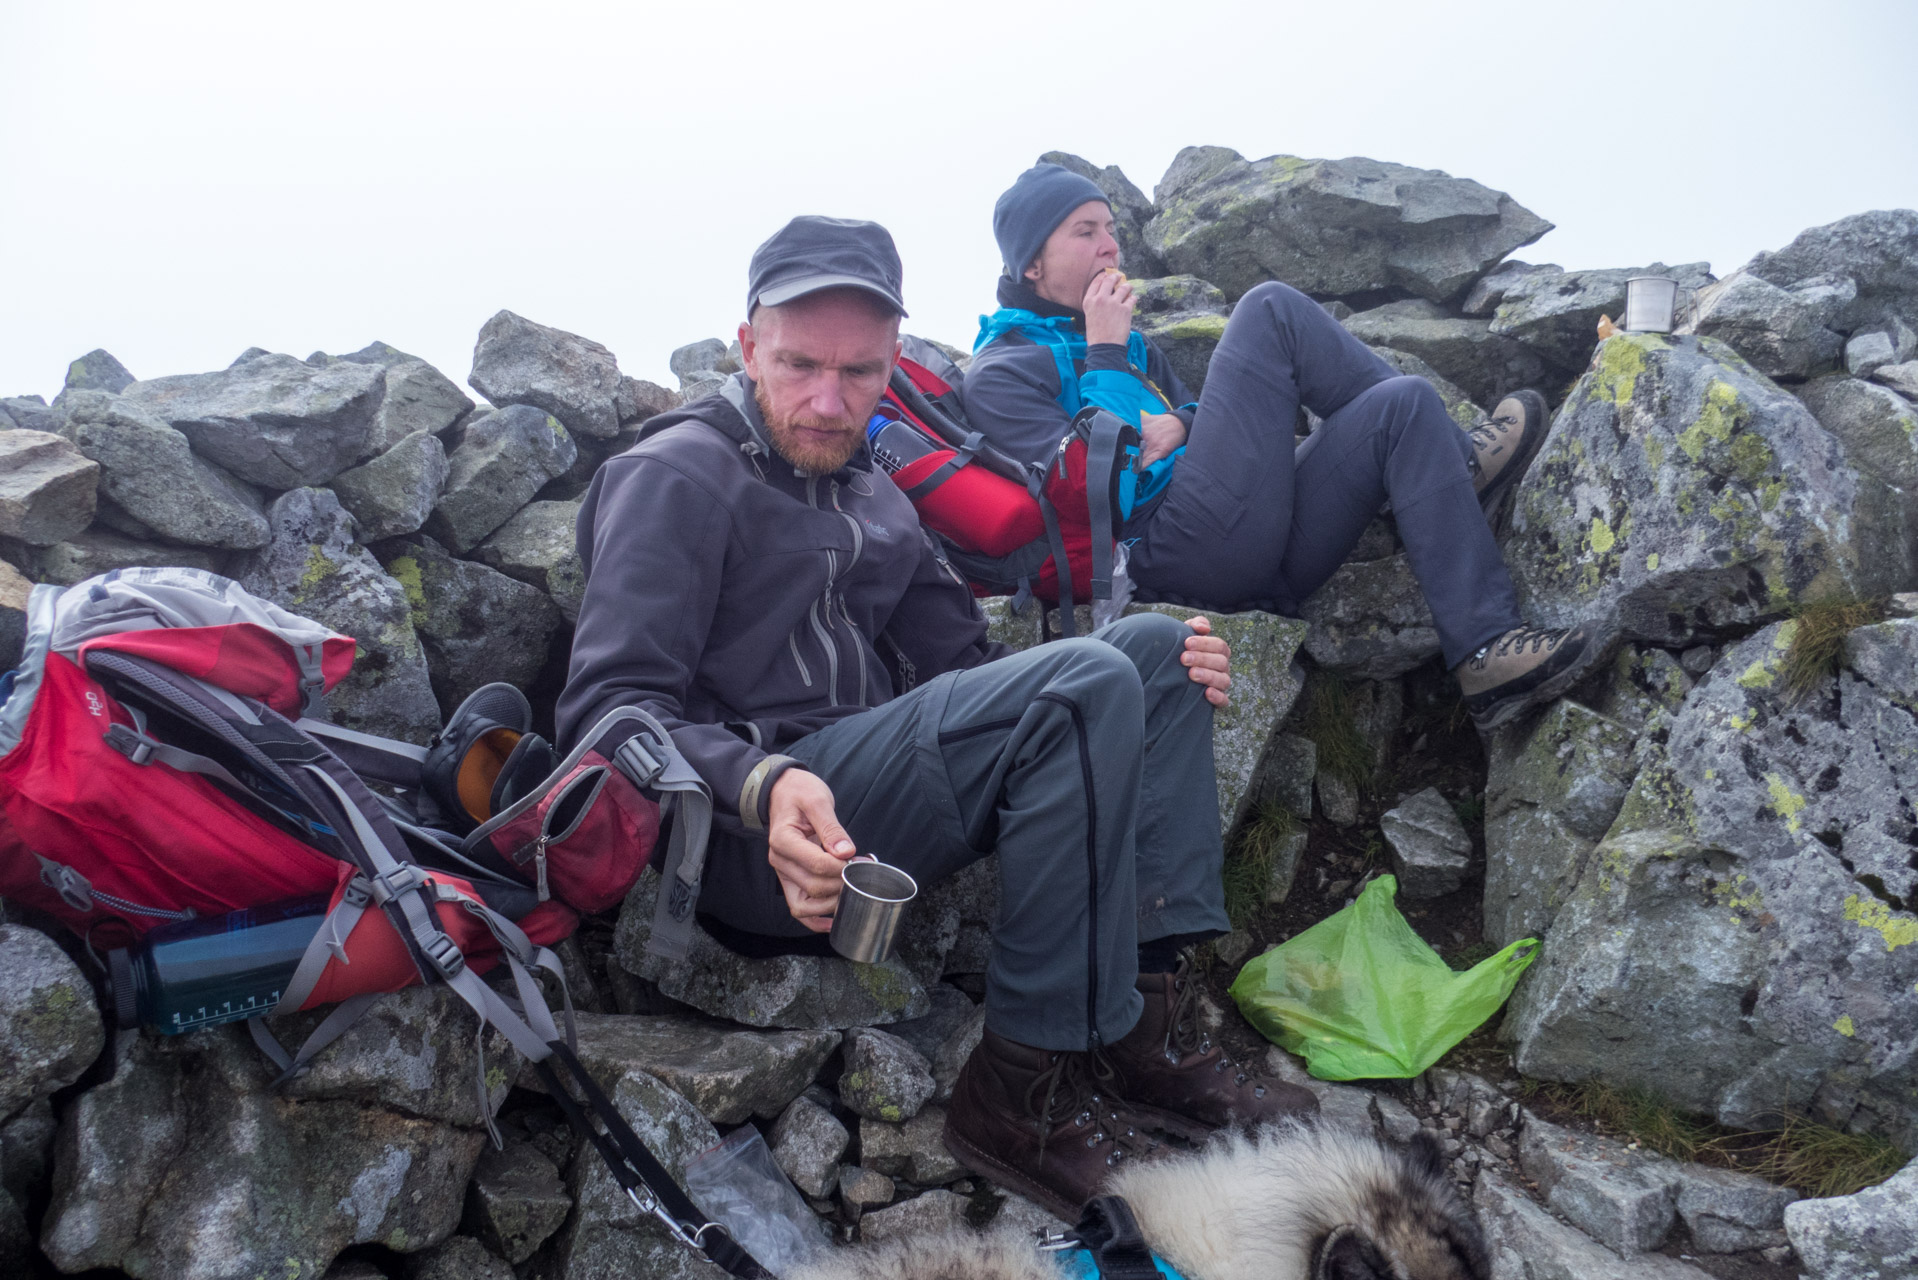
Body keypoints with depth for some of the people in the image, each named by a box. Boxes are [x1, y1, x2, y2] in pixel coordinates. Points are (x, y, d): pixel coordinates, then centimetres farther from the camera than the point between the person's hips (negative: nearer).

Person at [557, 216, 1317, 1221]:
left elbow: (960, 659, 18)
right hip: (744, 840, -8)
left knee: (1153, 648, -1)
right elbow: (609, 706, -13)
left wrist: (1165, 682, 2)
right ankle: (1022, 1089, -19)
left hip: (877, 779, 8)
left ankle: (1146, 1018, -9)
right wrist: (763, 787, -33)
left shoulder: (872, 495, 22)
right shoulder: (677, 476, -3)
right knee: (1085, 684, -24)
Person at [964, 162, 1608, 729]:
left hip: (1258, 559, 9)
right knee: (1269, 310, -11)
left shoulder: (1117, 337, 28)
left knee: (1406, 405, -5)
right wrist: (1104, 356, -7)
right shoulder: (1001, 372, 2)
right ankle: (1458, 456, 1)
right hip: (1168, 561, -8)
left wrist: (1179, 426, 0)